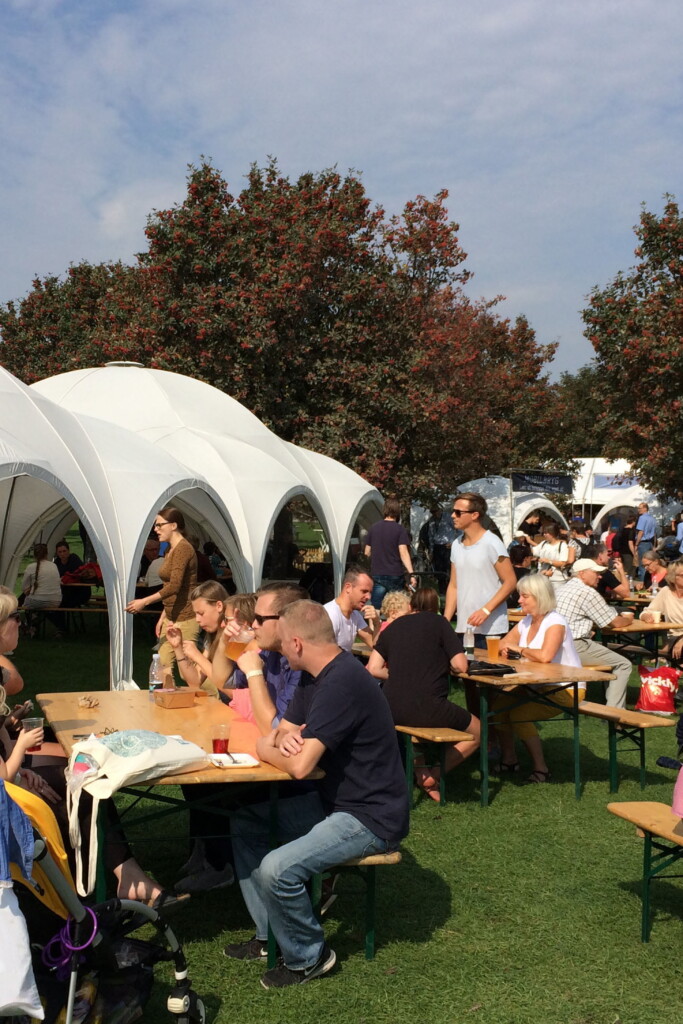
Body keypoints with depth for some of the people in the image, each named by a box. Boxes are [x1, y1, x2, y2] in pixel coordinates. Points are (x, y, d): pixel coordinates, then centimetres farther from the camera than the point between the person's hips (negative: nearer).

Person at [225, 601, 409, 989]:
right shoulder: (319, 675, 7)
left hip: (371, 818, -11)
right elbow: (284, 730, 15)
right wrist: (283, 739, -11)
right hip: (336, 800, 11)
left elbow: (301, 765, -30)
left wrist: (266, 750, -8)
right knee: (245, 822, 11)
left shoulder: (341, 683, -26)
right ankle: (271, 937, 19)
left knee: (277, 869, -25)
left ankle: (309, 957, 3)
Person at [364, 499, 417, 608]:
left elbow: (367, 553, 11)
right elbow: (403, 553, -15)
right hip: (395, 576, -2)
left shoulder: (373, 528, 5)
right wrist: (411, 574, -19)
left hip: (377, 575, 2)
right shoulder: (400, 530, -6)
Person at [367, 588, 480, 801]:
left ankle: (420, 770, 20)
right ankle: (434, 776, 4)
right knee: (477, 731, 17)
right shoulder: (438, 623, 3)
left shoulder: (394, 626, 15)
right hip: (426, 708, -5)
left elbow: (373, 669, 9)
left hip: (392, 711, 5)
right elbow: (460, 666, -4)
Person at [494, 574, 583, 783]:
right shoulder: (526, 623, 8)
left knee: (519, 714, -23)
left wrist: (518, 649, -20)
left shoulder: (555, 623, -18)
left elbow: (545, 656, -35)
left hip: (566, 690, -8)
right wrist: (505, 649, -16)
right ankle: (508, 760, 10)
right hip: (539, 686, 8)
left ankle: (541, 769, -10)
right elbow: (501, 646, 9)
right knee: (498, 704, -5)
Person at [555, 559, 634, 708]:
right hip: (575, 646, -10)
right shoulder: (588, 592, -10)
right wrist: (628, 620, 18)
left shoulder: (566, 587, 18)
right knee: (623, 665, -1)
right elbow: (615, 622, -4)